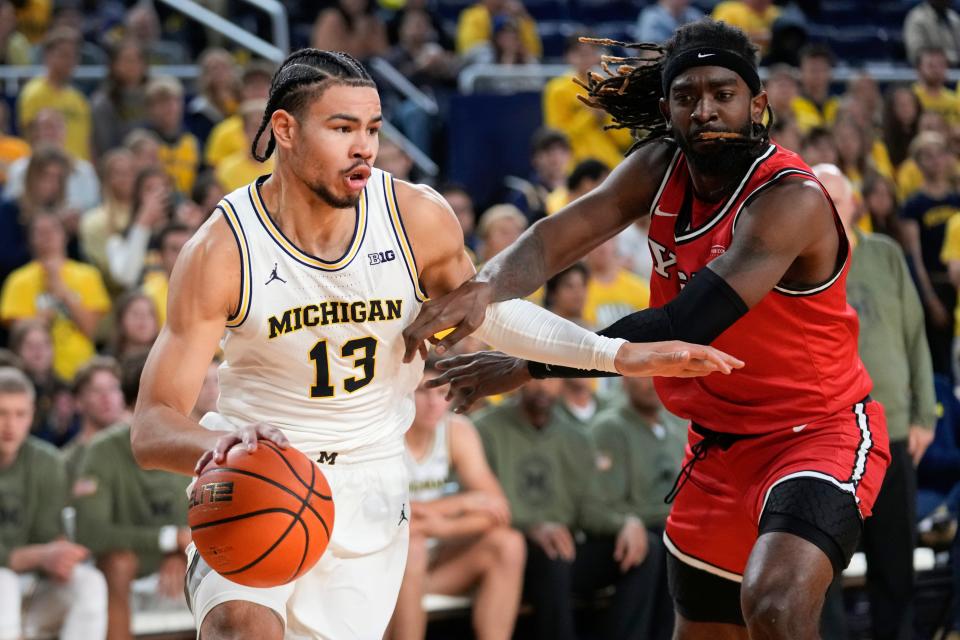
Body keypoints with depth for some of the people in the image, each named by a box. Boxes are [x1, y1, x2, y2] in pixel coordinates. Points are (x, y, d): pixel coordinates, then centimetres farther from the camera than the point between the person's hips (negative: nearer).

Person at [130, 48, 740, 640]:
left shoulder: (418, 219, -11)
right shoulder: (222, 250, -20)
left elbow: (484, 307, 11)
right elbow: (152, 427, -21)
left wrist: (618, 355, 2)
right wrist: (216, 443, -45)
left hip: (369, 484, 3)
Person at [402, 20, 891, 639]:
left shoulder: (790, 199, -25)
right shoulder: (661, 168, -3)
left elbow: (683, 327, -33)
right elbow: (561, 234, -17)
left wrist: (530, 366, -31)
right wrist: (485, 286, -40)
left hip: (820, 432, -8)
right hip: (719, 443, 8)